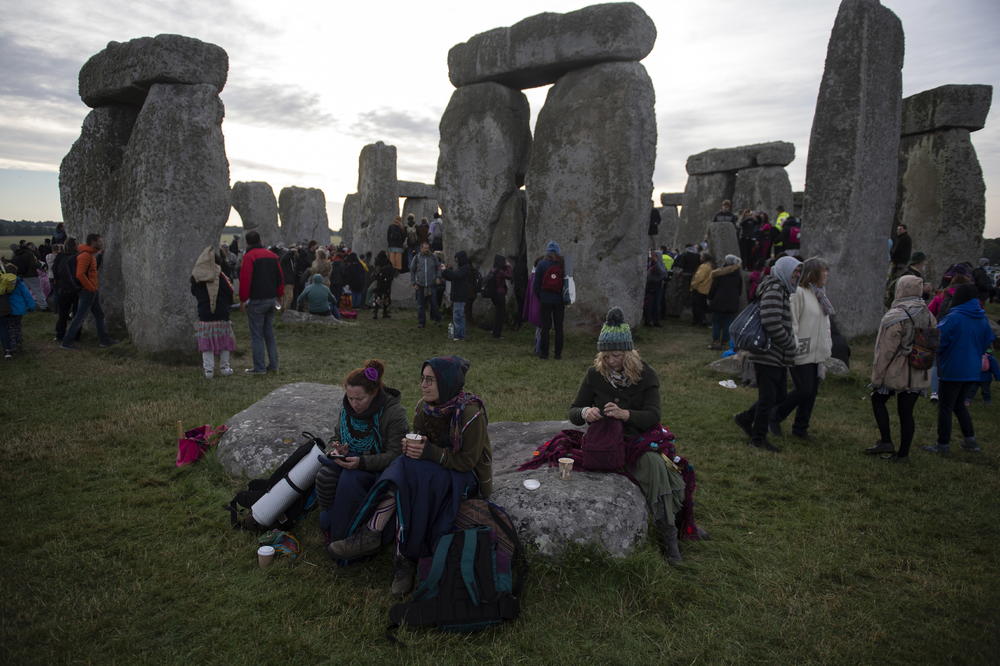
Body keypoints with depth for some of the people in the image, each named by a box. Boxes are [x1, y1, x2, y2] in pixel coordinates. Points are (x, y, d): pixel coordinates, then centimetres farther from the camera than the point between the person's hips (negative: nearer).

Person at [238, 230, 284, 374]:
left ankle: (259, 368, 1)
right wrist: (279, 295, 19)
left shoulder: (249, 256, -10)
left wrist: (243, 299, -8)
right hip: (271, 299, 7)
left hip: (256, 301, -7)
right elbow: (280, 277, 14)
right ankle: (273, 365, 16)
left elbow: (245, 279, -15)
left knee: (256, 335, -1)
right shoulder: (272, 255, 11)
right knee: (269, 333, 14)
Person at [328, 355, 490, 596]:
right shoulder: (425, 406, -4)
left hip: (467, 476, -6)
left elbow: (467, 461, -20)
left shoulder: (471, 413, -24)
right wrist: (412, 445, -17)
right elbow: (422, 441, 7)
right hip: (435, 469, 6)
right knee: (401, 480, -27)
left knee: (413, 477, -31)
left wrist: (429, 452, -29)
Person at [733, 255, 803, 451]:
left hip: (778, 356, 10)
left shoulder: (782, 291, 16)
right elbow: (772, 324, -27)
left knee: (778, 396, 16)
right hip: (768, 356, -10)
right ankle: (758, 438, 14)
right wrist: (791, 344, -15)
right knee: (768, 398, 0)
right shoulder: (774, 290, -17)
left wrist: (790, 344, 15)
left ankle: (745, 419, 30)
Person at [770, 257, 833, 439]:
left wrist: (827, 345, 15)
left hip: (816, 353, 9)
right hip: (802, 354, -9)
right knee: (804, 390, -9)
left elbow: (824, 322, 20)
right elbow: (792, 322, -18)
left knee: (812, 392, 10)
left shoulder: (820, 294, 15)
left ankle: (801, 427, 23)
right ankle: (774, 418, 10)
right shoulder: (799, 293, -14)